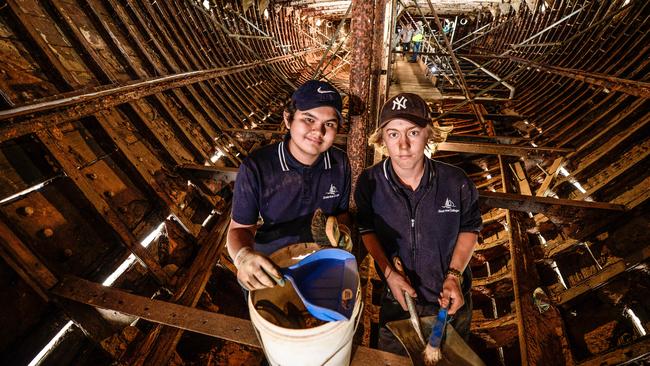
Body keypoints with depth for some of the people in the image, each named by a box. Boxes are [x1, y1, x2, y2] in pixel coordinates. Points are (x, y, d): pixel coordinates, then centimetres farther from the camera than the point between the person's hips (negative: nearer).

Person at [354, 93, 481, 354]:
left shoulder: (456, 182, -20)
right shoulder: (370, 182, -21)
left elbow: (470, 229, -3)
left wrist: (455, 275, -14)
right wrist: (389, 273, -16)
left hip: (450, 302, 1)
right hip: (396, 300, 0)